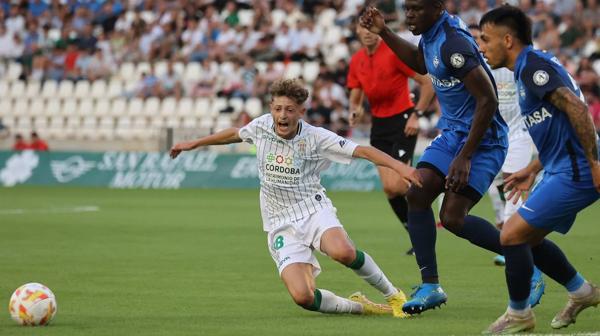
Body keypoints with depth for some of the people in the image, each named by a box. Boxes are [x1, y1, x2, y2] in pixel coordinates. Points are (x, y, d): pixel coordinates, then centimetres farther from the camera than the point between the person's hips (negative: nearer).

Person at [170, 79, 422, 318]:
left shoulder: (316, 137, -10)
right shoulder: (262, 126, 1)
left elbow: (362, 151, -15)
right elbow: (234, 134, 23)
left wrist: (399, 166, -28)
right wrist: (193, 144, 33)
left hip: (314, 211, -2)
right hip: (281, 225, 2)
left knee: (343, 252, -39)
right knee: (302, 297, -22)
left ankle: (392, 294, -11)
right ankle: (358, 306, 7)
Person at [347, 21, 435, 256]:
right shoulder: (357, 61, 7)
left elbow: (427, 84, -11)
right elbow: (355, 96, 14)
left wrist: (416, 114, -17)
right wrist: (355, 110, -9)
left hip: (402, 121, -6)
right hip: (379, 124, 6)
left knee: (397, 186, -16)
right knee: (389, 188, 0)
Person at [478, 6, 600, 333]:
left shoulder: (533, 65, -15)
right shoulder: (528, 68, 17)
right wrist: (532, 170, 25)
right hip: (563, 171, 10)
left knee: (512, 234, -8)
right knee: (526, 238, 18)